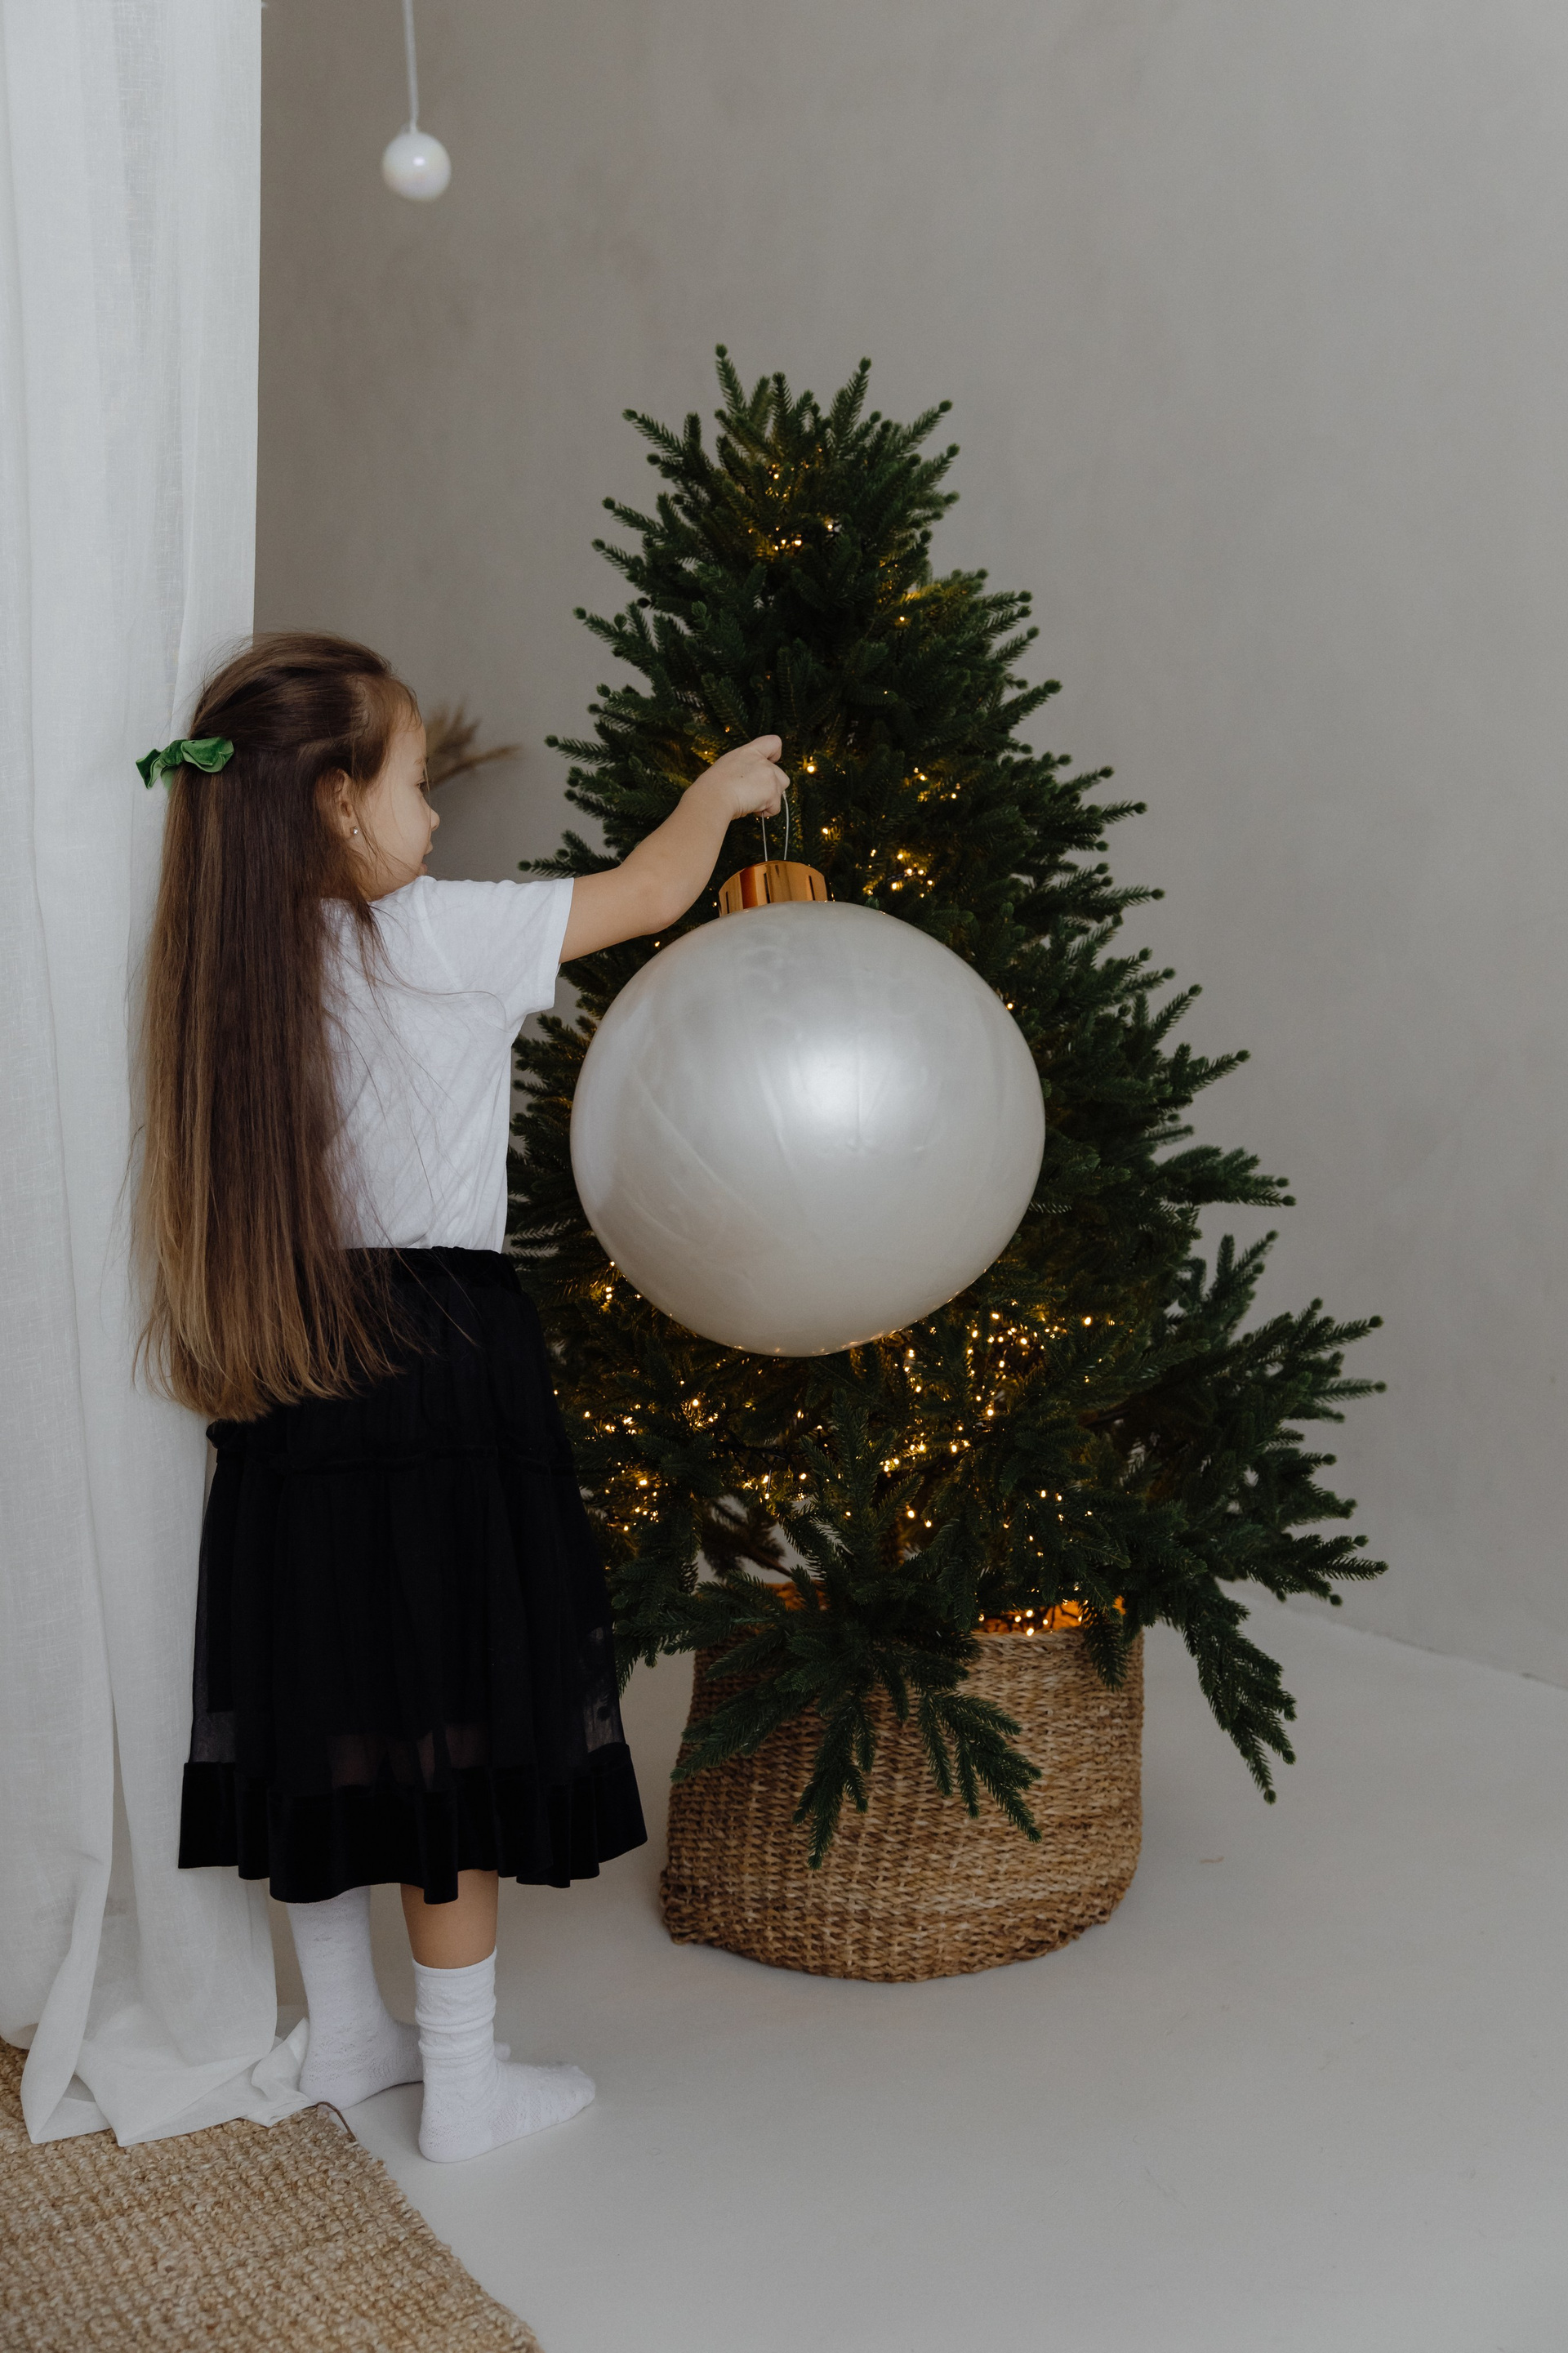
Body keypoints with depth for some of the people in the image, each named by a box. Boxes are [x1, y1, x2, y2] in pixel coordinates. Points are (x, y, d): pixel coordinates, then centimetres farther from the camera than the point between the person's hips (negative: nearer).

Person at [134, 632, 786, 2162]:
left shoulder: (241, 961, 3)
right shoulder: (431, 940, -15)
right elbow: (651, 895, -6)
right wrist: (720, 790, 11)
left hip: (292, 1390, 7)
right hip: (440, 1369, -7)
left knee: (336, 1713, 17)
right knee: (452, 1729, 5)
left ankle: (345, 2035, 32)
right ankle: (465, 2087, 17)